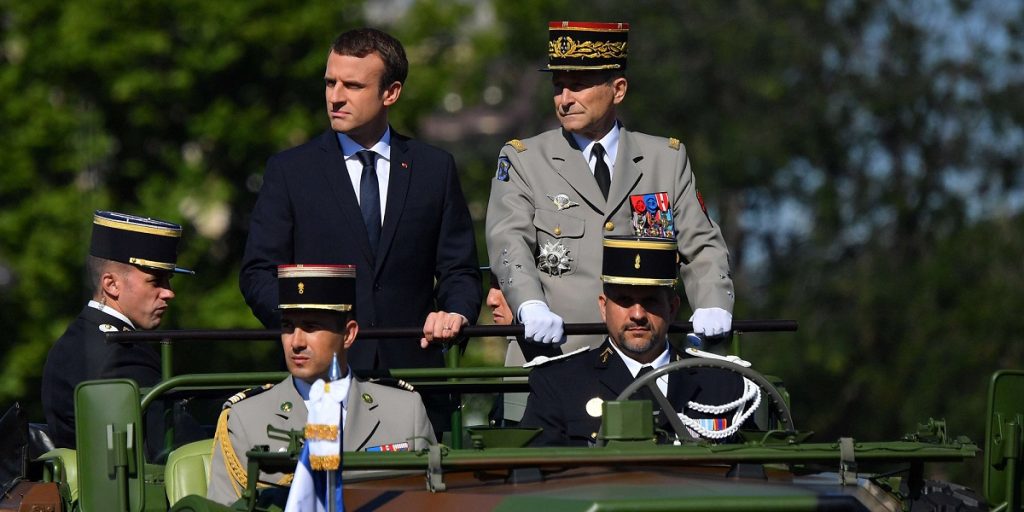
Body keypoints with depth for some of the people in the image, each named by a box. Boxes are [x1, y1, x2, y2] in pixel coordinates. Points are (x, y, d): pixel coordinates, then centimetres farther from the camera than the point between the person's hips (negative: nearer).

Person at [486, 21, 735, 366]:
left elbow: (701, 247, 12)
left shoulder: (667, 160, 16)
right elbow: (510, 244, -3)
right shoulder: (522, 161, 11)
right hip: (554, 356, -1)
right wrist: (532, 307, -23)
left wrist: (712, 308, -9)